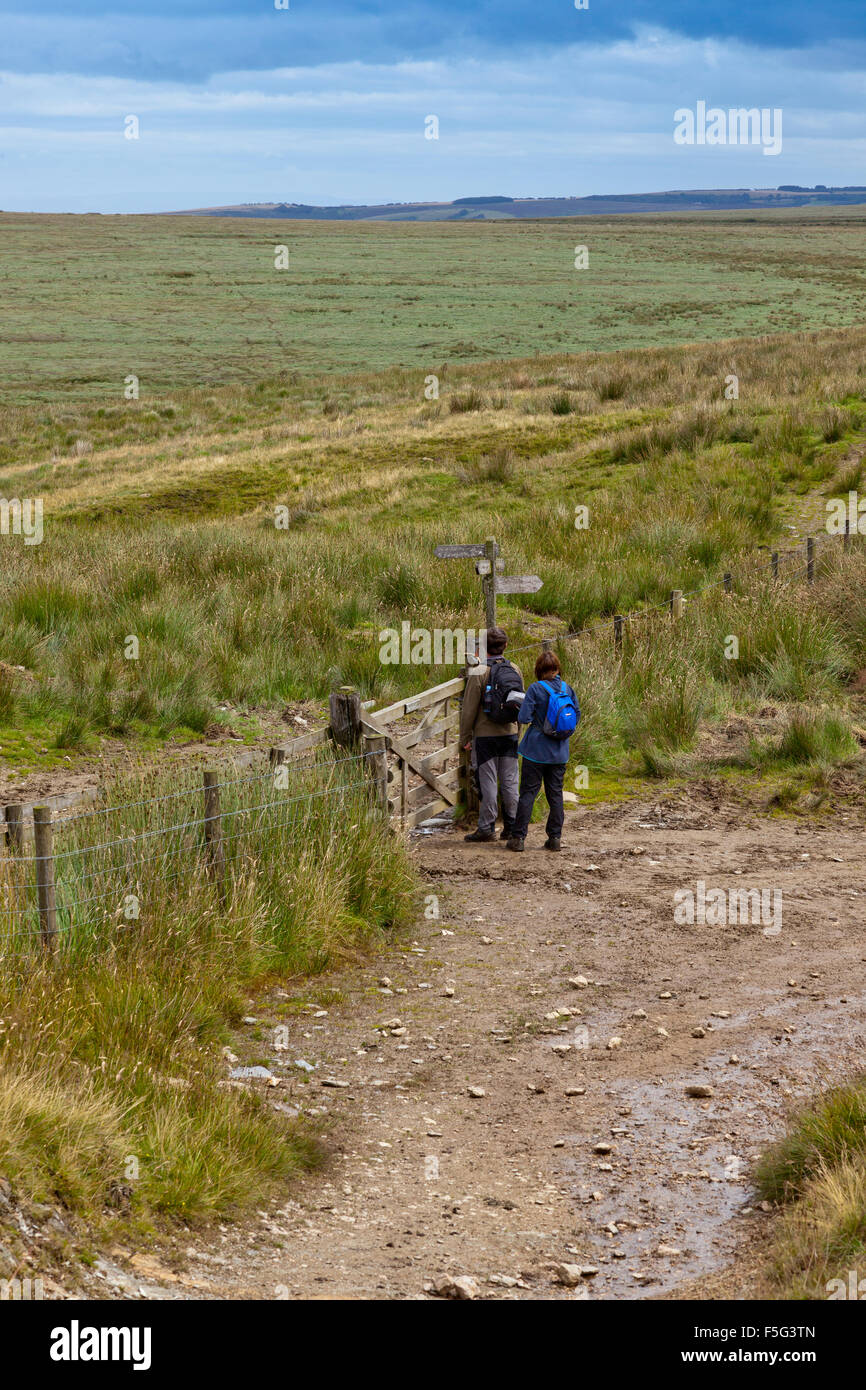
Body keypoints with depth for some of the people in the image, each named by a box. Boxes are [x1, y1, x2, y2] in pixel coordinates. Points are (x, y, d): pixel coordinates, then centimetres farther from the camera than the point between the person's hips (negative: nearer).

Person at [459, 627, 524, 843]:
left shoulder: (479, 673, -13)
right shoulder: (514, 670, 4)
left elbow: (469, 709, -11)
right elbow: (521, 702, 12)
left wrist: (465, 737, -2)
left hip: (485, 735, -5)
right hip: (510, 734, 5)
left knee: (488, 782, -1)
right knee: (509, 781, 9)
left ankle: (487, 828, 2)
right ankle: (512, 827, 12)